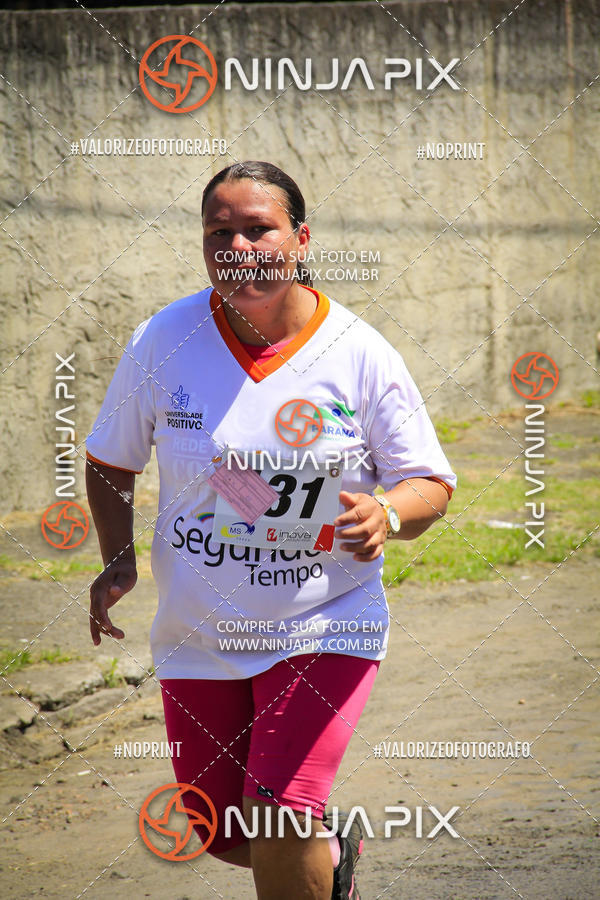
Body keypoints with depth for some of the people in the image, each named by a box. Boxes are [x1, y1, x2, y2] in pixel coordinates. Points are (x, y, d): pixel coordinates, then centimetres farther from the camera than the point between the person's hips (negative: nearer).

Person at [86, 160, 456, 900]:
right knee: (221, 838, 12)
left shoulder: (359, 356, -10)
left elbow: (431, 484, -5)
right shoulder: (162, 342, -6)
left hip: (323, 627, -3)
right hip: (198, 636, 3)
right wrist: (118, 560, -5)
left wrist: (386, 516, -27)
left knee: (279, 824, -20)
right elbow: (110, 459, 10)